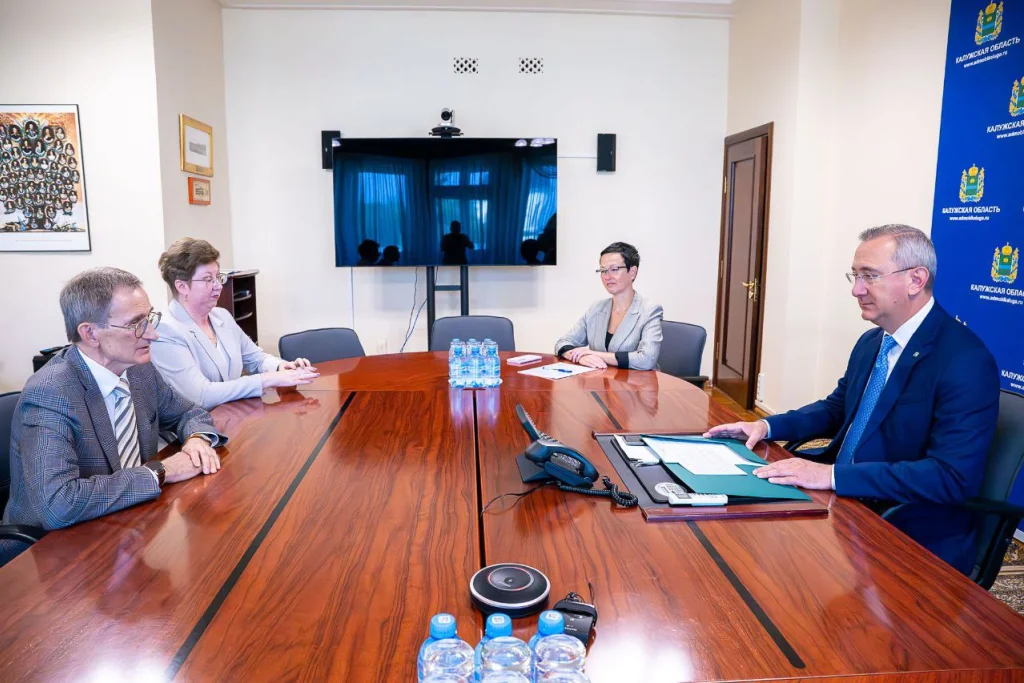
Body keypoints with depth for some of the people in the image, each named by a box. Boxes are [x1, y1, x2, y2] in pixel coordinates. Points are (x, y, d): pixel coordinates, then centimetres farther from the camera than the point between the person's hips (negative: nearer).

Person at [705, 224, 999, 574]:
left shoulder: (966, 362, -20)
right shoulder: (871, 342, 6)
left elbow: (953, 477, -26)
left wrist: (832, 475, -31)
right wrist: (767, 425, 3)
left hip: (913, 542, -7)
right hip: (842, 505, 8)